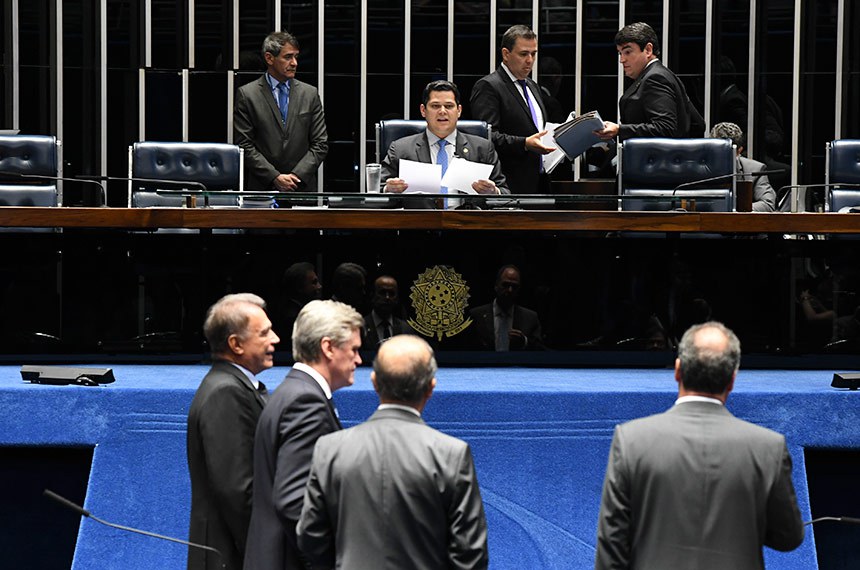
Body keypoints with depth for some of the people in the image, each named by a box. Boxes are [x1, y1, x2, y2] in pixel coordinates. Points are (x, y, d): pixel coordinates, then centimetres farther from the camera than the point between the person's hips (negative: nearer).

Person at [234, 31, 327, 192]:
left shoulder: (310, 93, 10)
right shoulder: (246, 94, 2)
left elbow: (320, 144, 7)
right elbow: (244, 145, -3)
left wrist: (297, 176, -6)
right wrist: (275, 177, -11)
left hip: (303, 187, 2)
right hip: (262, 188, -2)